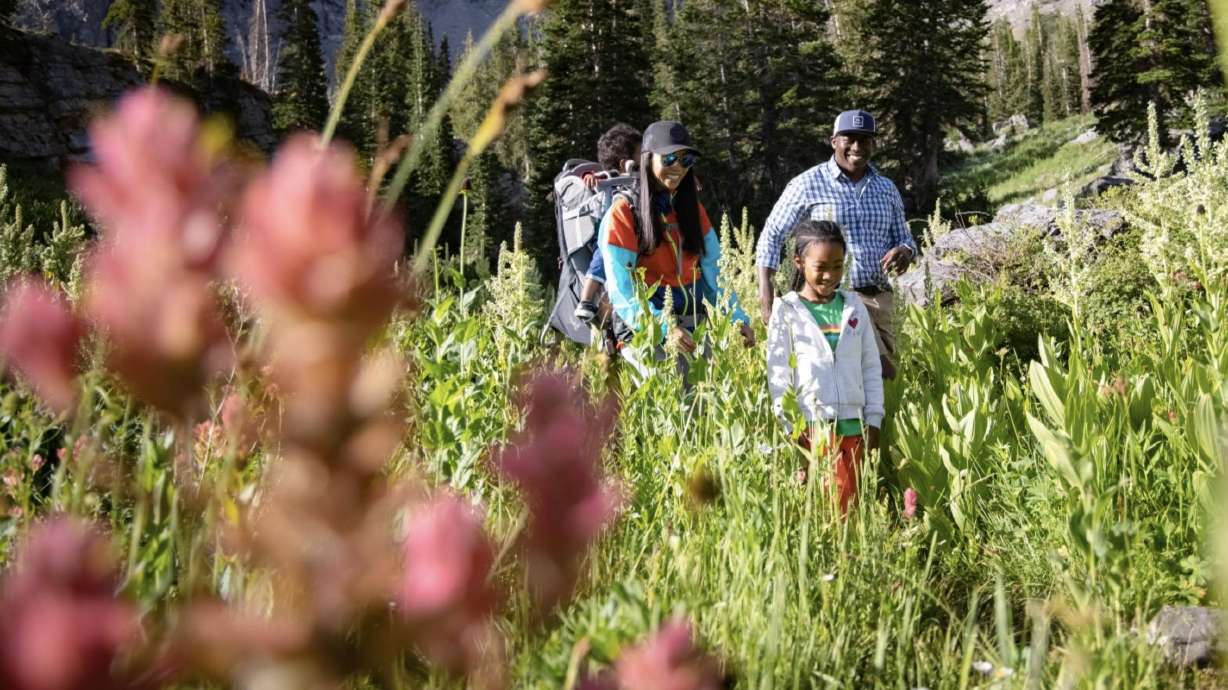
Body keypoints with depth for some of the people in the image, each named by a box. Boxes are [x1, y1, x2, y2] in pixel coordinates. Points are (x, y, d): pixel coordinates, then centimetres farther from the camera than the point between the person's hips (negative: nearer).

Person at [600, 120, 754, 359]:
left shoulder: (693, 209, 14)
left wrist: (738, 319, -4)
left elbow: (714, 272, 12)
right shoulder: (624, 212, -5)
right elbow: (621, 290, -12)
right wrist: (665, 328, -24)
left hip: (694, 329, 5)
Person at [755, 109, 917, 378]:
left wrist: (905, 251, -4)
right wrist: (766, 295, -10)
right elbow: (771, 237, 0)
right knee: (882, 374, -19)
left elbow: (904, 237, 23)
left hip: (879, 300, 6)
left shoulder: (887, 189, 13)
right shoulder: (808, 184, -2)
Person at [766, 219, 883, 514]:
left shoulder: (854, 306, 11)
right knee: (836, 501, -9)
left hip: (852, 424, 3)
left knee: (851, 499, 3)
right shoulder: (786, 311, 1)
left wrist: (873, 420, 8)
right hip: (811, 427, -3)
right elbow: (778, 374, -2)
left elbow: (871, 366, 13)